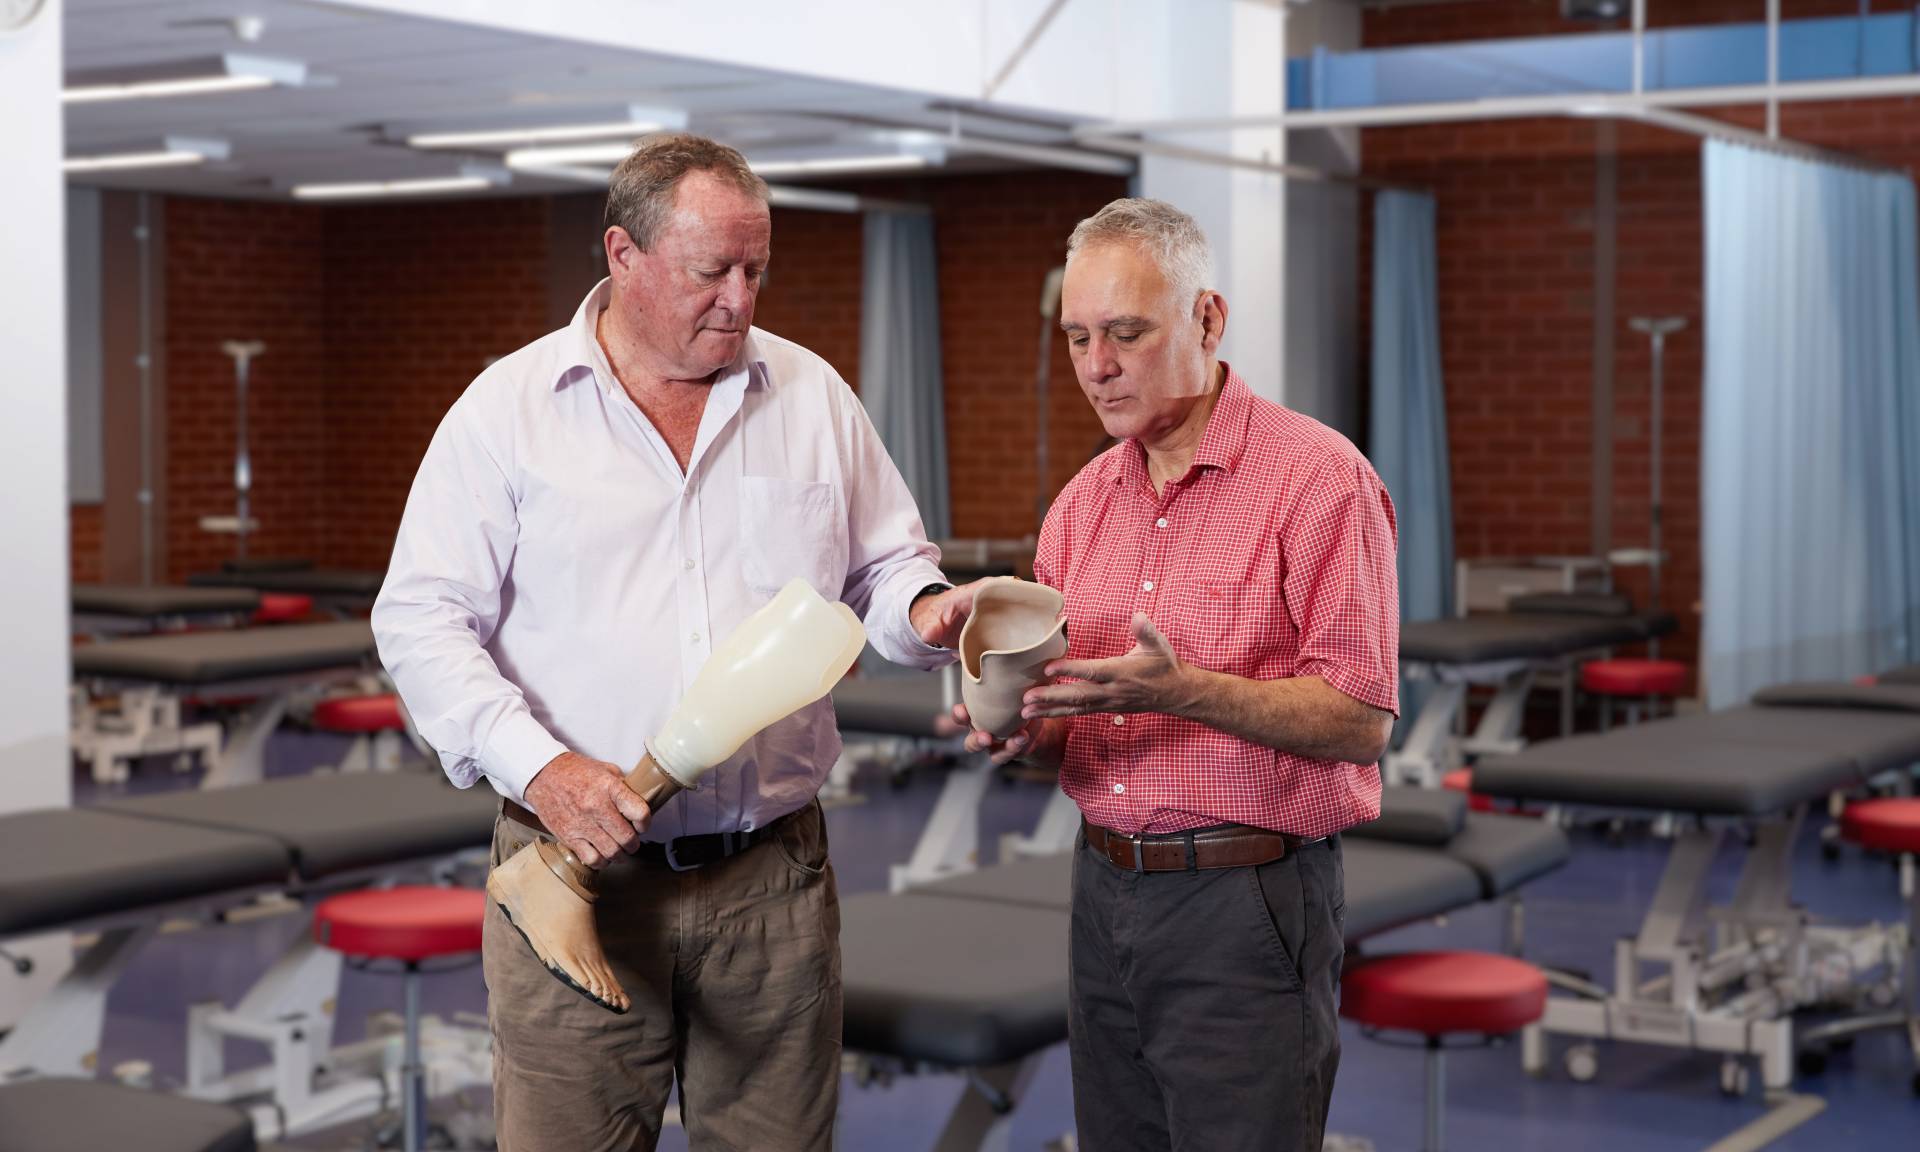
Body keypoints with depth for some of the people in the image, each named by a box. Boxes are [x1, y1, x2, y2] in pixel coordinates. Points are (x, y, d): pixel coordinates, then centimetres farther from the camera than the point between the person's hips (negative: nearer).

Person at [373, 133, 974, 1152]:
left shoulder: (812, 395, 8)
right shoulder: (507, 409, -1)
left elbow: (884, 565, 16)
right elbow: (421, 619, -3)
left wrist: (924, 609, -8)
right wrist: (537, 765, -17)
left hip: (774, 875, 3)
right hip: (579, 870, -2)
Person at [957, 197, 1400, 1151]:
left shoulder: (1316, 475, -9)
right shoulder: (1082, 501, 12)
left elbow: (1360, 719, -15)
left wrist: (1182, 691, -26)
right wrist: (1026, 729, -7)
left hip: (1246, 903, -6)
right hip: (1104, 890, 6)